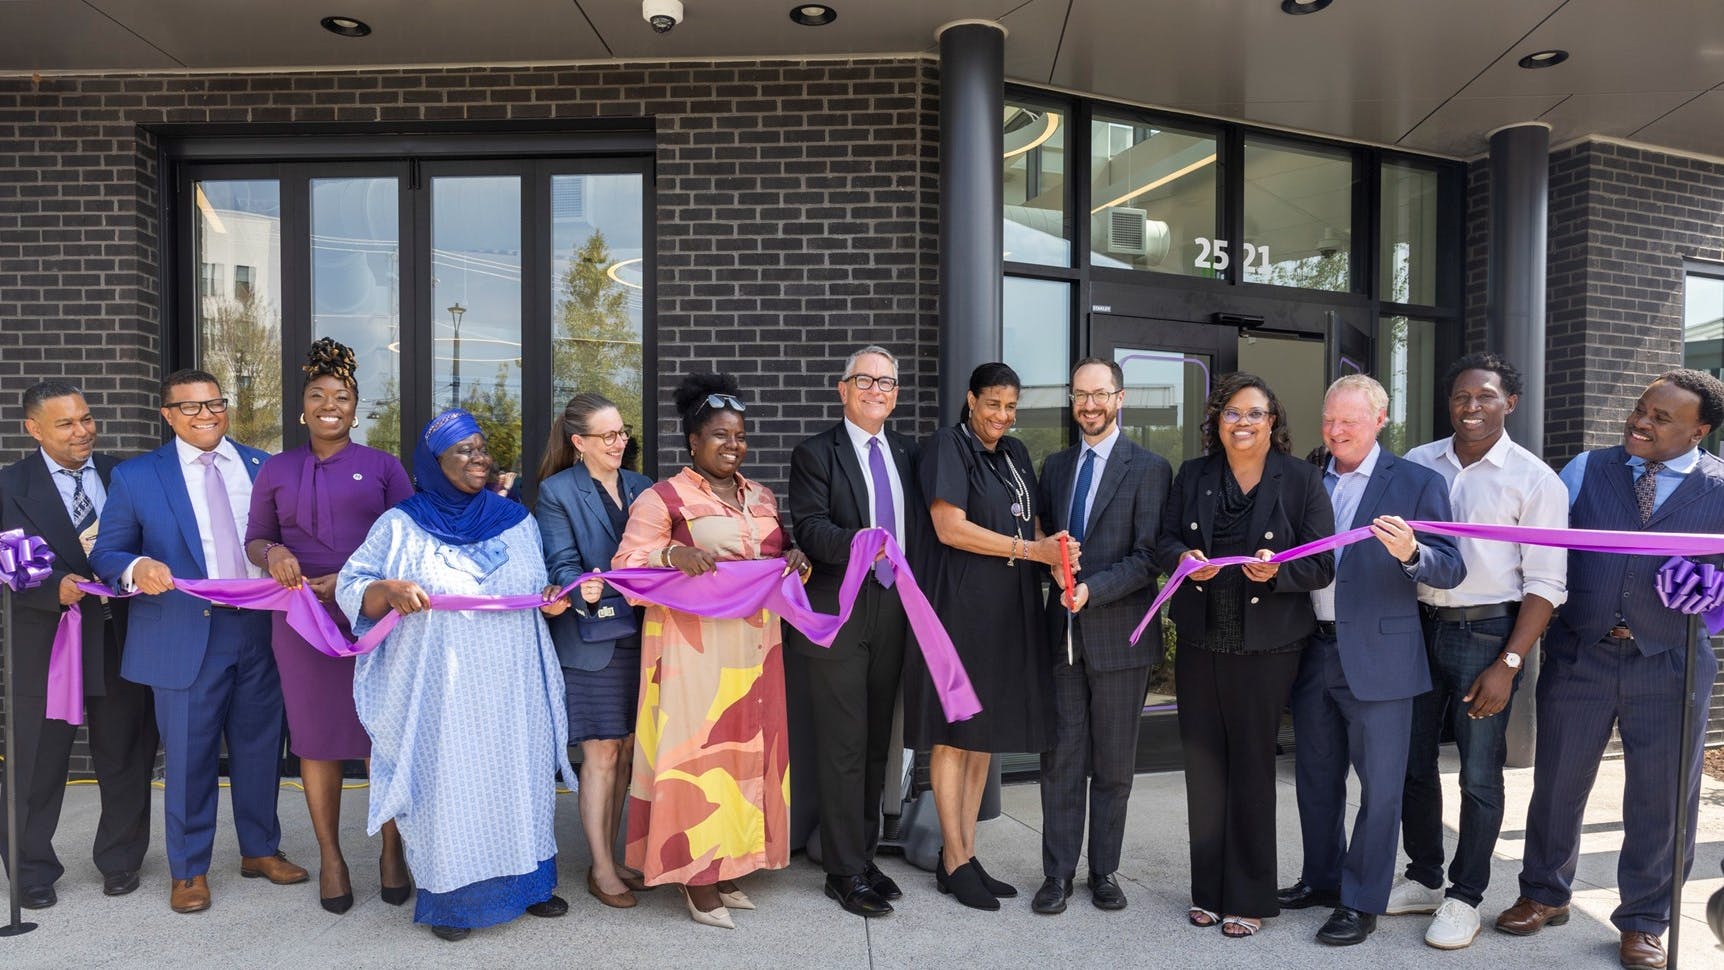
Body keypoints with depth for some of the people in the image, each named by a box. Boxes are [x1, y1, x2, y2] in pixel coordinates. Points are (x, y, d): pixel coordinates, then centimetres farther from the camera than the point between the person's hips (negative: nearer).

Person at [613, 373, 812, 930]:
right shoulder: (662, 499, -3)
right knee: (696, 753, -3)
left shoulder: (762, 498, 15)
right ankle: (695, 875, 10)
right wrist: (672, 555, -25)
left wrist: (795, 564, -1)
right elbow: (627, 571, -7)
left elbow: (779, 560, 21)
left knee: (749, 751, 9)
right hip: (694, 648, -6)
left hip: (754, 648, 6)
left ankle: (727, 868, 22)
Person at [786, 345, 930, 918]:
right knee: (844, 747, -2)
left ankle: (864, 853, 28)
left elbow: (924, 527, 13)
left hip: (894, 613, 5)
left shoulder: (909, 453, 13)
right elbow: (810, 529, -14)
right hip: (838, 617, -5)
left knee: (877, 741, 14)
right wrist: (856, 542, -32)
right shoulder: (815, 454, -3)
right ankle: (845, 871, 10)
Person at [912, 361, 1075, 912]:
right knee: (953, 733, 0)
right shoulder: (946, 447, -6)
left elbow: (1030, 524, 16)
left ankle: (965, 853, 20)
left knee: (984, 732, 11)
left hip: (1010, 612, 7)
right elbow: (950, 528, -15)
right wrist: (1029, 549, -16)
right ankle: (955, 862, 10)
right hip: (960, 607, -7)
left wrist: (1055, 548, -7)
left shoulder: (1016, 453, 16)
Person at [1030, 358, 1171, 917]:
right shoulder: (1055, 467, 13)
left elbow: (1149, 557, -9)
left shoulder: (1149, 468, -3)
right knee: (1060, 758, 7)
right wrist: (1053, 565, -5)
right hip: (1062, 634, 4)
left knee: (1114, 764, 9)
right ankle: (1058, 872, 18)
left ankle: (1104, 871, 23)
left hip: (1118, 634, -3)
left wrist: (1092, 589, -20)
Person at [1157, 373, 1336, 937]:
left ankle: (1248, 898, 20)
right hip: (1199, 643, 3)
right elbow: (1165, 540, 8)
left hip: (1266, 647, -3)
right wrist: (1182, 558, -14)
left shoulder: (1301, 480, -2)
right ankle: (1207, 890, 25)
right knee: (1203, 766, 10)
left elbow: (1322, 566, -4)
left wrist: (1277, 571, -23)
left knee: (1252, 768, 5)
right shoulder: (1193, 476, 7)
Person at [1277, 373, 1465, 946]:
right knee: (1315, 776, 17)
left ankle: (1362, 901, 19)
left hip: (1378, 656, -5)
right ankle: (1321, 878, 34)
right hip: (1312, 653, 5)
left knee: (1379, 785, 4)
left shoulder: (1417, 484, -5)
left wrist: (1410, 553, -30)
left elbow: (1451, 572, -10)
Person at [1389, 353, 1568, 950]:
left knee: (1479, 776, 6)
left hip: (1486, 633, -3)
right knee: (1412, 762, 13)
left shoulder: (1535, 480, -5)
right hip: (1418, 626, 4)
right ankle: (1423, 878, 32)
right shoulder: (1416, 465, 3)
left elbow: (1544, 584, -7)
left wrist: (1508, 665, -13)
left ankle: (1465, 897, 23)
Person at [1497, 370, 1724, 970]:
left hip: (1670, 666, -1)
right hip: (1578, 656, 1)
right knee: (1557, 783, 11)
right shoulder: (1586, 471, 4)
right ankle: (1545, 895, 31)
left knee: (1660, 798, 10)